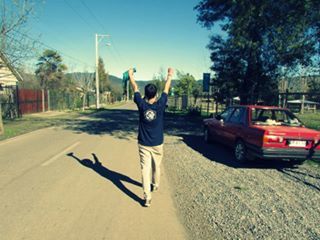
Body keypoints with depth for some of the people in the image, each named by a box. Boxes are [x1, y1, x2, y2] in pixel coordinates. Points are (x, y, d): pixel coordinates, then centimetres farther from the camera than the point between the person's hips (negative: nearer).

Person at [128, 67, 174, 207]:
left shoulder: (141, 105, -11)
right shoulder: (160, 105, -11)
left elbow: (135, 88, 4)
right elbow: (166, 89, 4)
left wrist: (131, 75, 18)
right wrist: (169, 76, 19)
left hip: (143, 144, -1)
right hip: (157, 144, 1)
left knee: (145, 169, -2)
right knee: (156, 166, 21)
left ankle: (147, 198, -6)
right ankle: (155, 185, 44)